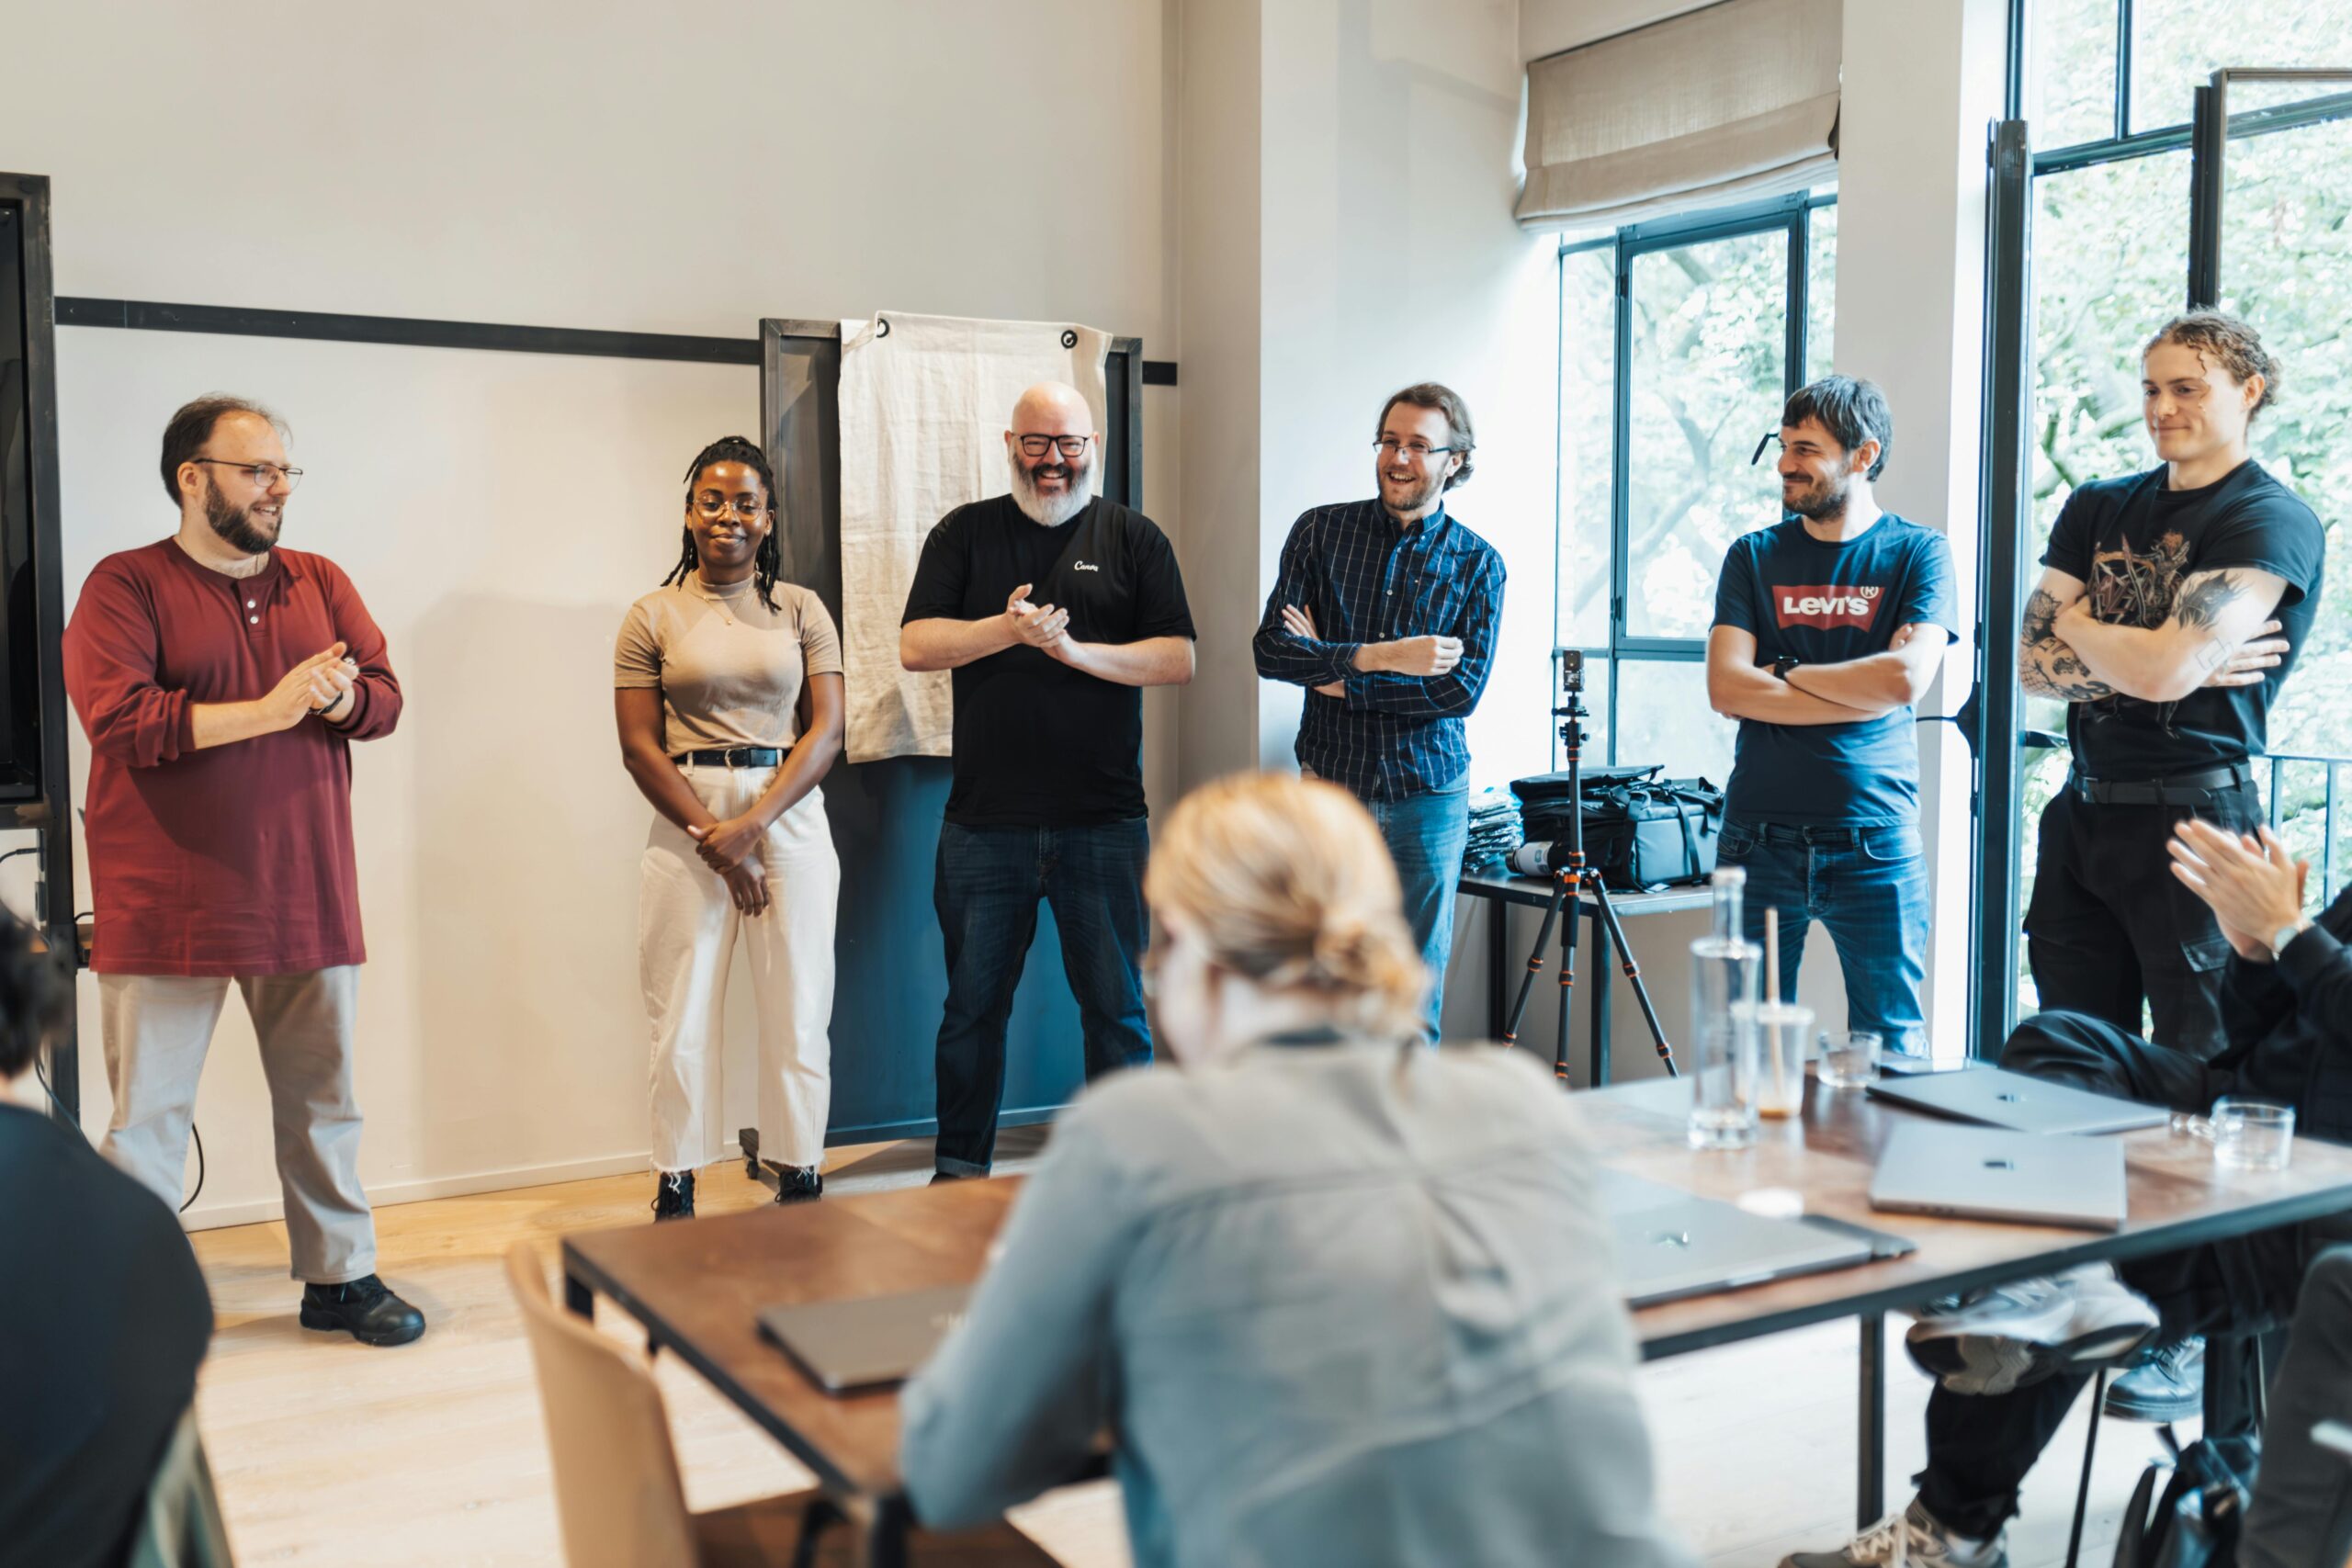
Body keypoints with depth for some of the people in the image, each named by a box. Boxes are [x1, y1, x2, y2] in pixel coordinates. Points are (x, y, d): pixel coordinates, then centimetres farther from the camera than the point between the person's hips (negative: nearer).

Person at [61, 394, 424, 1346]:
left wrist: (333, 695, -16)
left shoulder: (319, 583, 12)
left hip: (305, 892, 4)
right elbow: (116, 717, -16)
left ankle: (340, 1276, 23)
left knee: (321, 1097, 12)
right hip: (166, 901, -4)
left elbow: (383, 699, 6)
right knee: (149, 1109, 3)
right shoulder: (127, 585, -3)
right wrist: (264, 711, -18)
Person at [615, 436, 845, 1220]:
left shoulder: (802, 611, 7)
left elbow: (827, 731, 0)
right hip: (685, 827, 0)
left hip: (789, 816, 1)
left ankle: (800, 1182, 14)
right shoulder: (653, 617, 5)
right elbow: (639, 745, 0)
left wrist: (752, 824, -12)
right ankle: (675, 1189, 12)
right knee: (682, 1015, 1)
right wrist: (710, 837, -9)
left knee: (797, 1009, 2)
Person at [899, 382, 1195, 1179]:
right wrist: (1008, 629, -15)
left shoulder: (1134, 538, 7)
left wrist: (1074, 648, -14)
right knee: (973, 1006, 10)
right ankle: (960, 1173, 23)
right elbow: (915, 644, -1)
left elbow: (1178, 659, -1)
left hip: (1104, 822, -1)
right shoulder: (965, 532, 9)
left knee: (1117, 1008, 5)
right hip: (984, 821, 1)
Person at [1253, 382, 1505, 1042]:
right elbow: (1270, 648, -8)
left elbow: (1464, 687, -9)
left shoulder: (1477, 563, 2)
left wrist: (1341, 679, -12)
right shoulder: (1320, 531, 2)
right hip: (1329, 785, 0)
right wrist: (1381, 656, -17)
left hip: (1427, 796, 0)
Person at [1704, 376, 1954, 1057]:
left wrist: (1785, 674, -3)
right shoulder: (1753, 556, 9)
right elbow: (1726, 687, -5)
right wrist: (1860, 695, -9)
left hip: (1876, 840, -2)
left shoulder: (1918, 552, 3)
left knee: (1893, 1047, 3)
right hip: (1758, 839, 2)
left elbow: (1907, 676, -13)